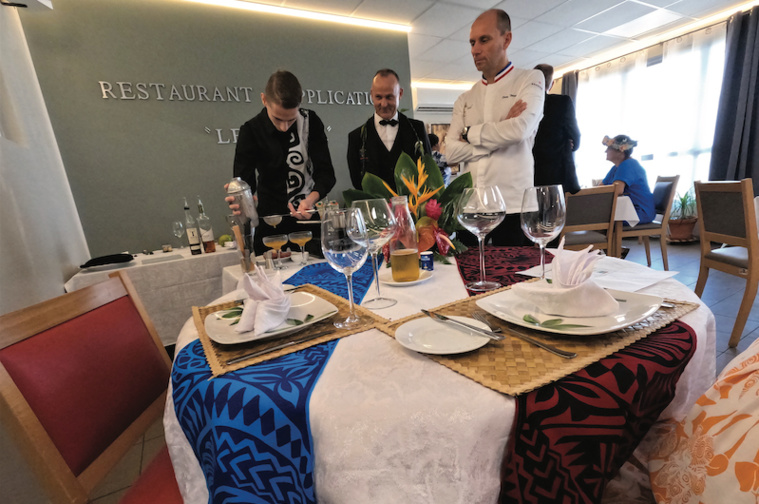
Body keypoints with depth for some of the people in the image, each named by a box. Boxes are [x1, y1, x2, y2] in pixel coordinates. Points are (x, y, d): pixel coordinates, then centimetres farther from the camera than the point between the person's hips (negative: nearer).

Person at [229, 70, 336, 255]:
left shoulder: (311, 122, -6)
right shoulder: (251, 131, -8)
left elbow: (326, 174, -10)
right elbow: (244, 182, -12)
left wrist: (311, 198, -30)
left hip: (309, 219, 1)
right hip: (270, 225, -1)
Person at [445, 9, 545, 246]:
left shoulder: (531, 80, 6)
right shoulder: (465, 100, 15)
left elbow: (520, 129, -13)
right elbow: (451, 152, 1)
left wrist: (470, 133, -1)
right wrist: (501, 131, -6)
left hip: (513, 206, -3)